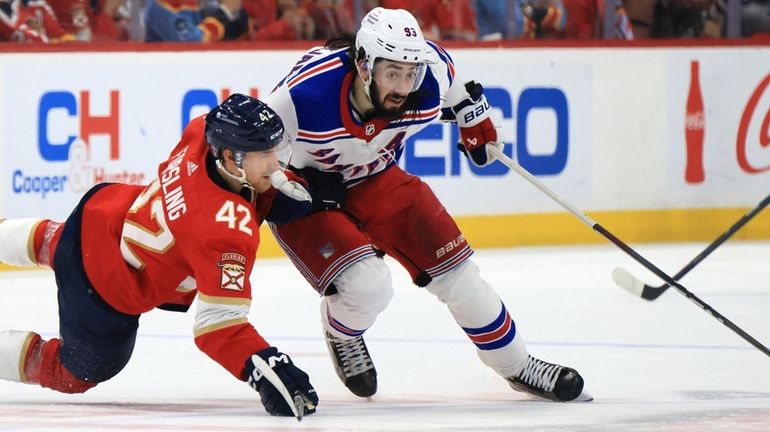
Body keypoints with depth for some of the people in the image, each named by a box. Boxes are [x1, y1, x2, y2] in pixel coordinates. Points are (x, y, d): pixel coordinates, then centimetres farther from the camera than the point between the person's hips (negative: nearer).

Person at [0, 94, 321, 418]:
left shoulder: (205, 131, -22)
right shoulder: (230, 229, -41)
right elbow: (217, 322, -41)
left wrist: (285, 186, -6)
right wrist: (265, 371, -52)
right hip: (109, 291, -8)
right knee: (80, 374, 18)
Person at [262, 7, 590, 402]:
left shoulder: (431, 77, -24)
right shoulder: (306, 94, -37)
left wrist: (473, 116, 17)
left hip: (375, 180, 5)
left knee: (454, 270, 2)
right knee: (367, 285, -24)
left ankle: (517, 367, 21)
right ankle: (340, 334, 13)